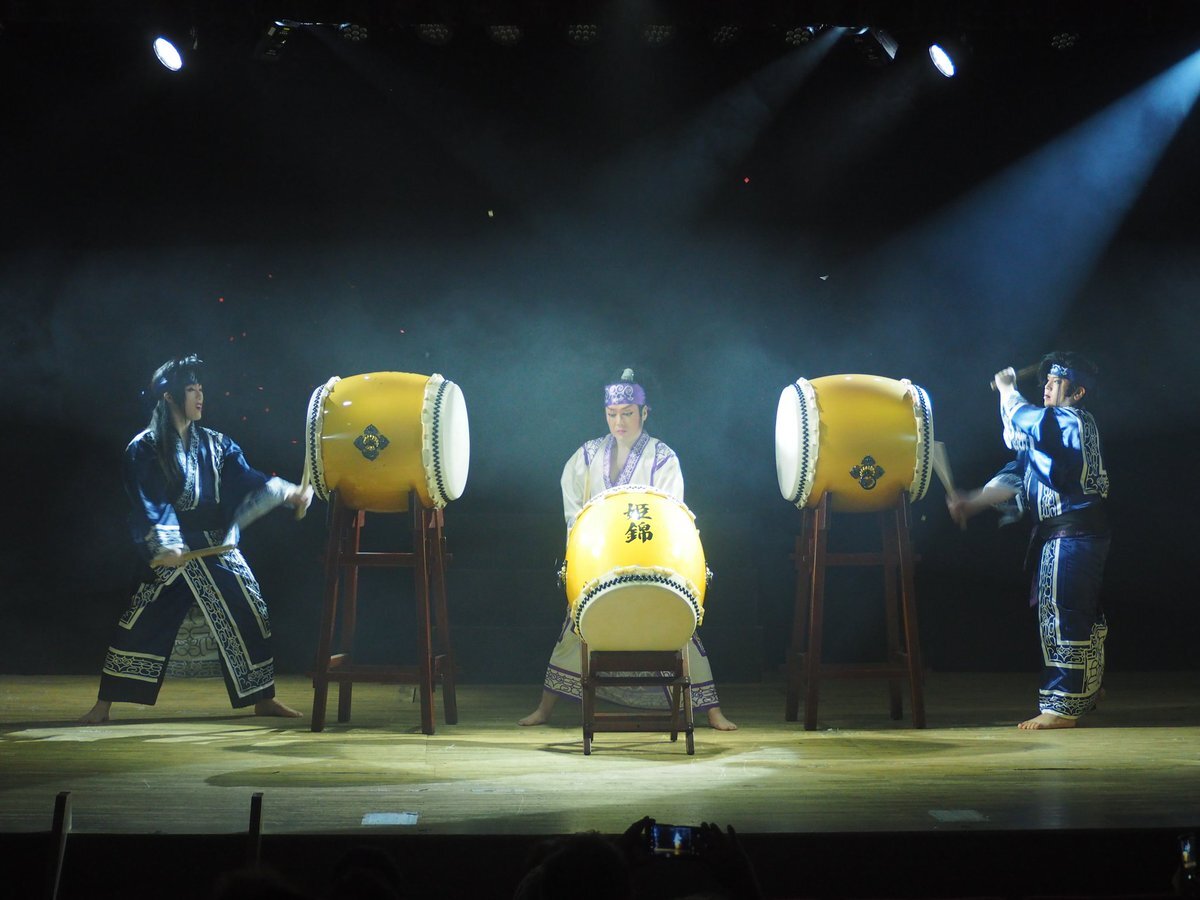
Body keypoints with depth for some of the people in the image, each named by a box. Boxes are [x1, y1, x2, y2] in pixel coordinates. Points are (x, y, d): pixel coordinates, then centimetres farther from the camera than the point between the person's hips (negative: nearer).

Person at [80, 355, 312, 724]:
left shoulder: (216, 444, 10)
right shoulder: (145, 448, -3)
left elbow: (248, 481, 3)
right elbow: (149, 503, -12)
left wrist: (288, 493, -12)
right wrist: (166, 546, -24)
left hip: (218, 547, 4)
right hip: (172, 554, -4)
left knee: (249, 617, 3)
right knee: (144, 621, -5)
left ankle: (263, 698, 15)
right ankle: (104, 703, 8)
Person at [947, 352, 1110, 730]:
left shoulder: (1074, 420, -9)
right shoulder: (1049, 428, 18)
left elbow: (1025, 418, -21)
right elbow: (1016, 477, 12)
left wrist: (1006, 388, -1)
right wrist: (973, 502, 0)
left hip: (1071, 534, -10)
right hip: (1059, 533, 10)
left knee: (1060, 615, -9)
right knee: (1082, 617, 17)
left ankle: (1060, 706, -6)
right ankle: (1086, 692, 28)